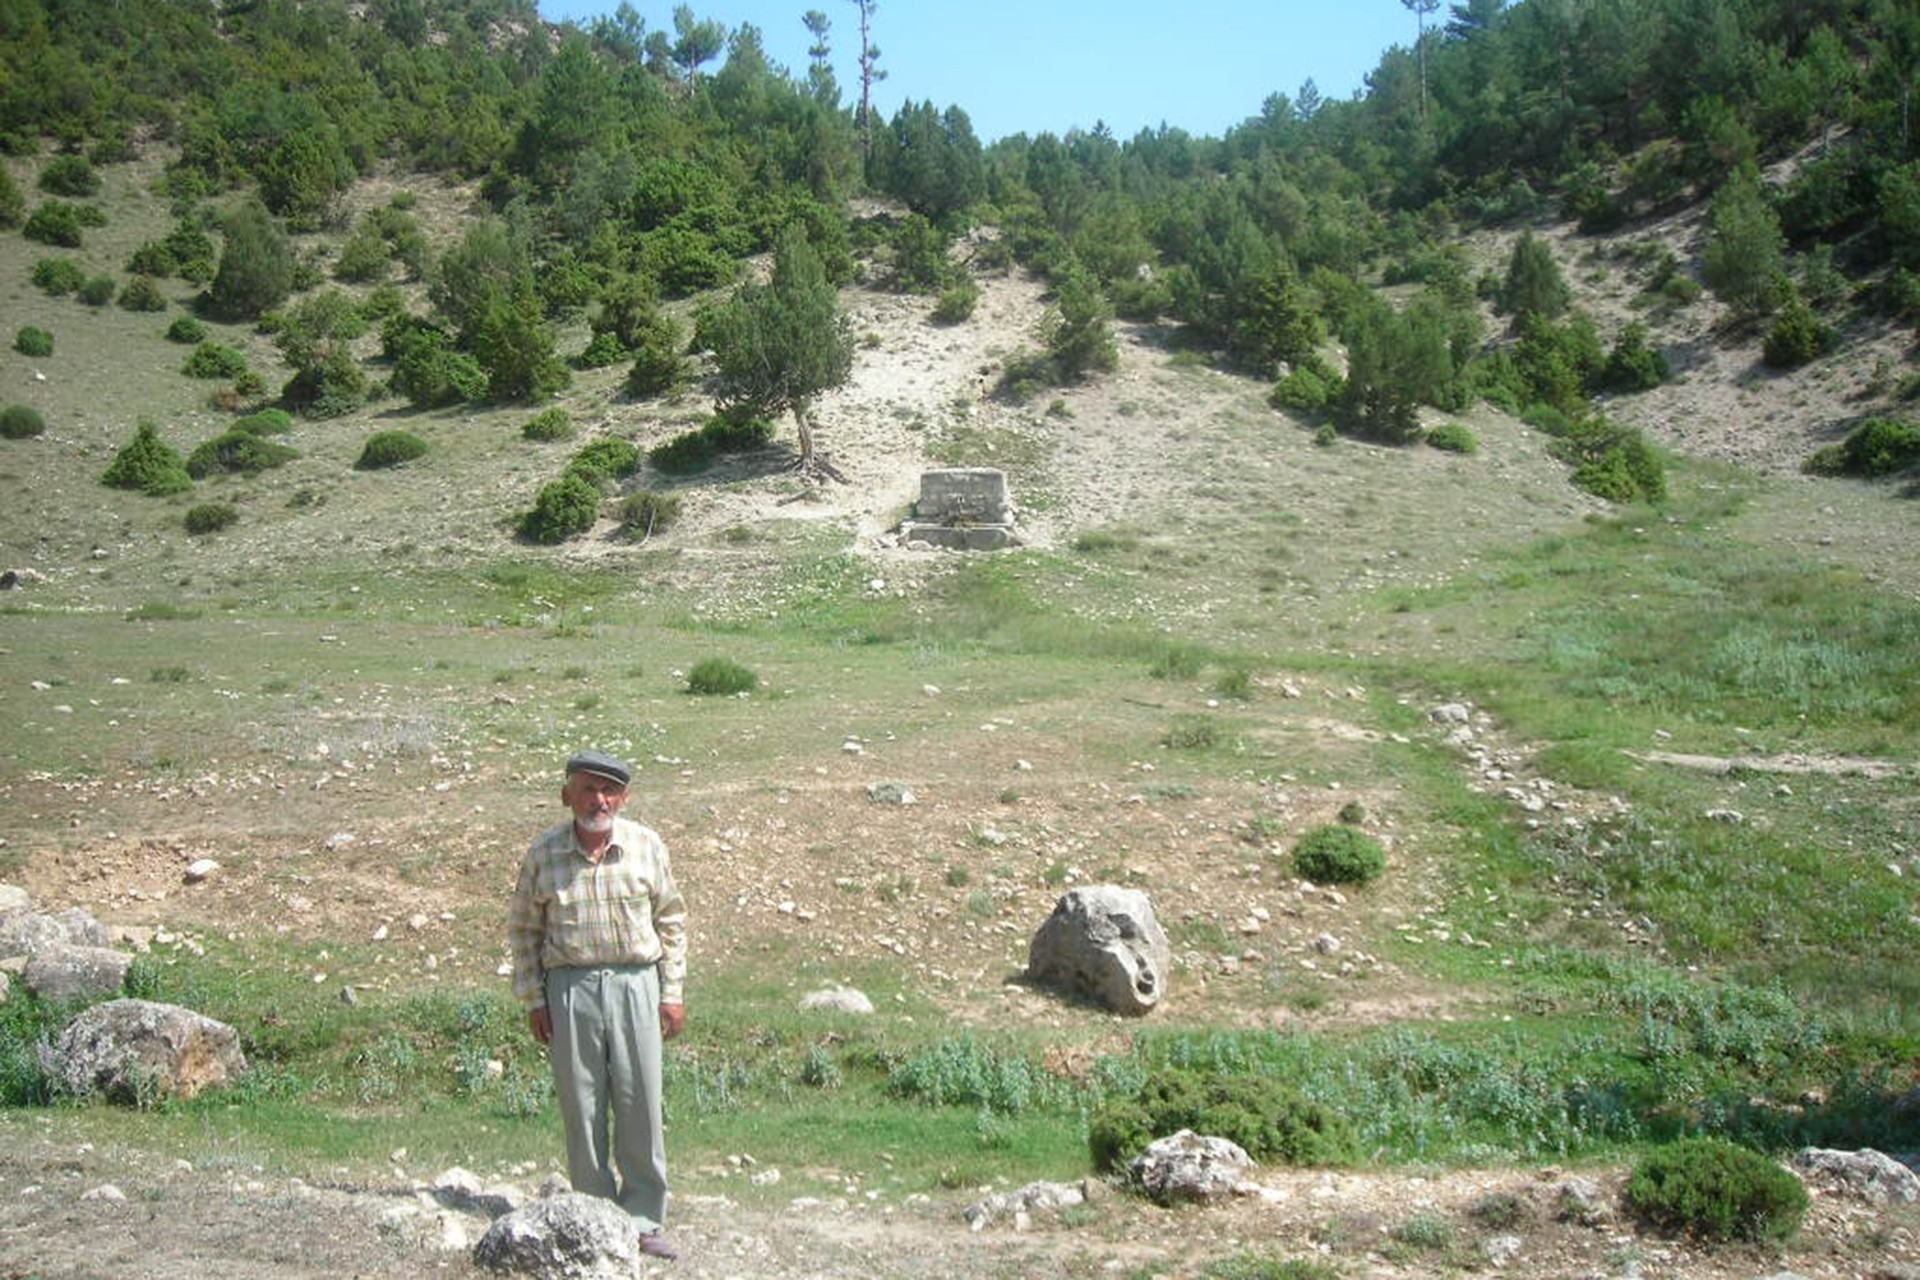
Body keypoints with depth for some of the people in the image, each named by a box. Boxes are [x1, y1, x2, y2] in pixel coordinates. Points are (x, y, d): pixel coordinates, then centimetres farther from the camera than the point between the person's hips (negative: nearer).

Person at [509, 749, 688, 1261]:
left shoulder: (646, 847, 3)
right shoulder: (543, 854, 1)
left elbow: (671, 921, 10)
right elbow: (523, 930, 9)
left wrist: (672, 993, 5)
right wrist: (532, 1000, 3)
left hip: (635, 984, 0)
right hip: (570, 988, 0)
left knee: (641, 1104, 1)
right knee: (581, 1107, 2)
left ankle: (643, 1219, 11)